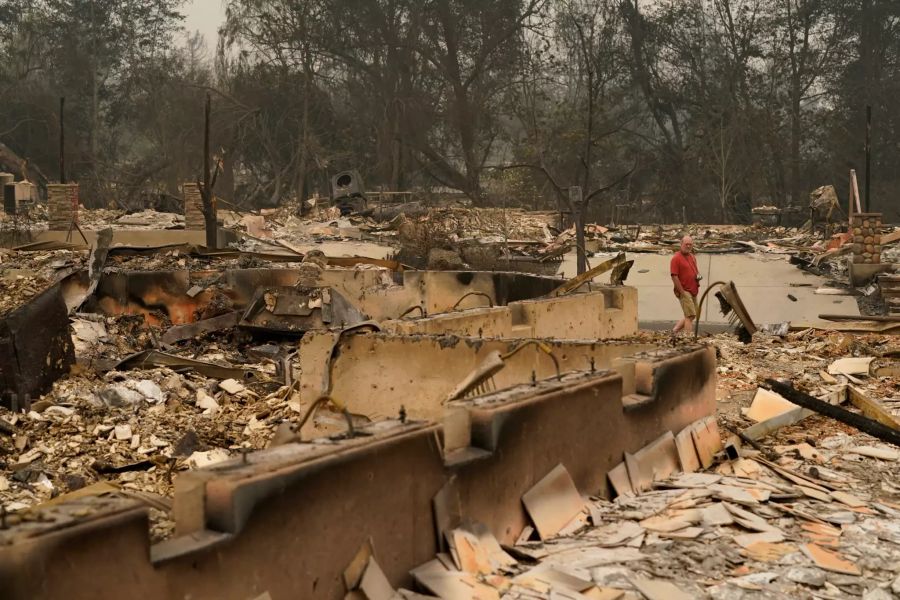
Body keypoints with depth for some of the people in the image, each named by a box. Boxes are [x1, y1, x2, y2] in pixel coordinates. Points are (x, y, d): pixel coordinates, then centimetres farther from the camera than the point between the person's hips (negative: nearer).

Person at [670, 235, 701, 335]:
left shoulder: (692, 256, 14)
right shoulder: (676, 258, -11)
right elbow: (674, 276, -16)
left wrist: (699, 275, 3)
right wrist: (682, 292, -17)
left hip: (693, 291, 9)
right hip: (684, 291, -9)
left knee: (692, 315, 14)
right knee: (690, 315, -13)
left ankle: (675, 331, 26)